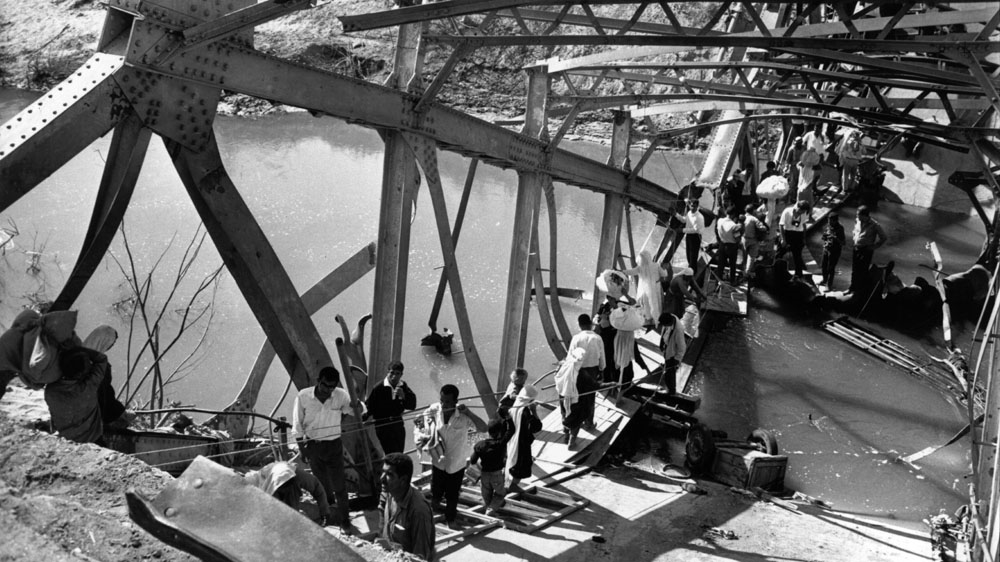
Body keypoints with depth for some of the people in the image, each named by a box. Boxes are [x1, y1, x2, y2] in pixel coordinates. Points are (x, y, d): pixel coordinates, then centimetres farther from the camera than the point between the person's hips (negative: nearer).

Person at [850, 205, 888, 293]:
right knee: (854, 270, 14)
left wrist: (874, 246, -8)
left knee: (863, 271, 3)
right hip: (856, 248, 6)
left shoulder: (874, 225, -19)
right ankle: (852, 288, 28)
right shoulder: (858, 221, -2)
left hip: (866, 250, -6)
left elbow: (884, 238, -10)